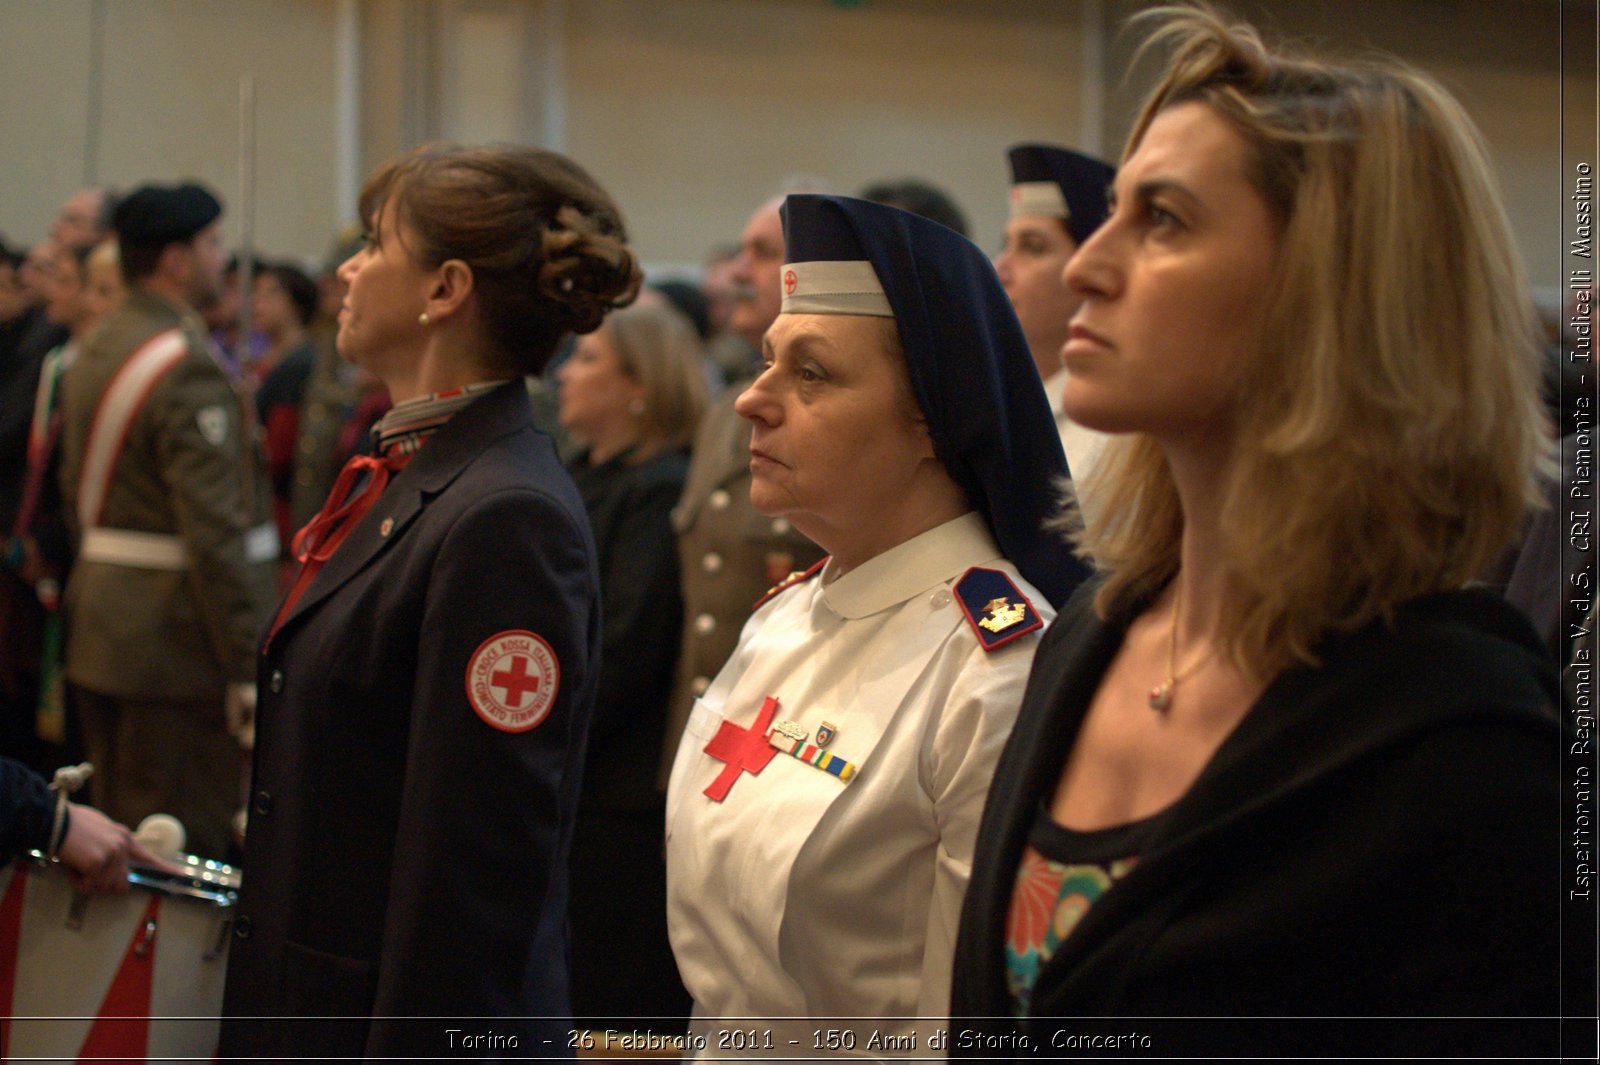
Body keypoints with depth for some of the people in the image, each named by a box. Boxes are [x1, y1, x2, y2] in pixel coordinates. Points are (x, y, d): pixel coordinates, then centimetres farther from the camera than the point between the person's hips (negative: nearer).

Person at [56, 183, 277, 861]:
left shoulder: (93, 353, 12)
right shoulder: (188, 367, -18)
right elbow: (216, 531, -23)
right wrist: (247, 665, -21)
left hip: (97, 627, 10)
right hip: (175, 642, -10)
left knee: (114, 828, 16)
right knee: (179, 848, -4)